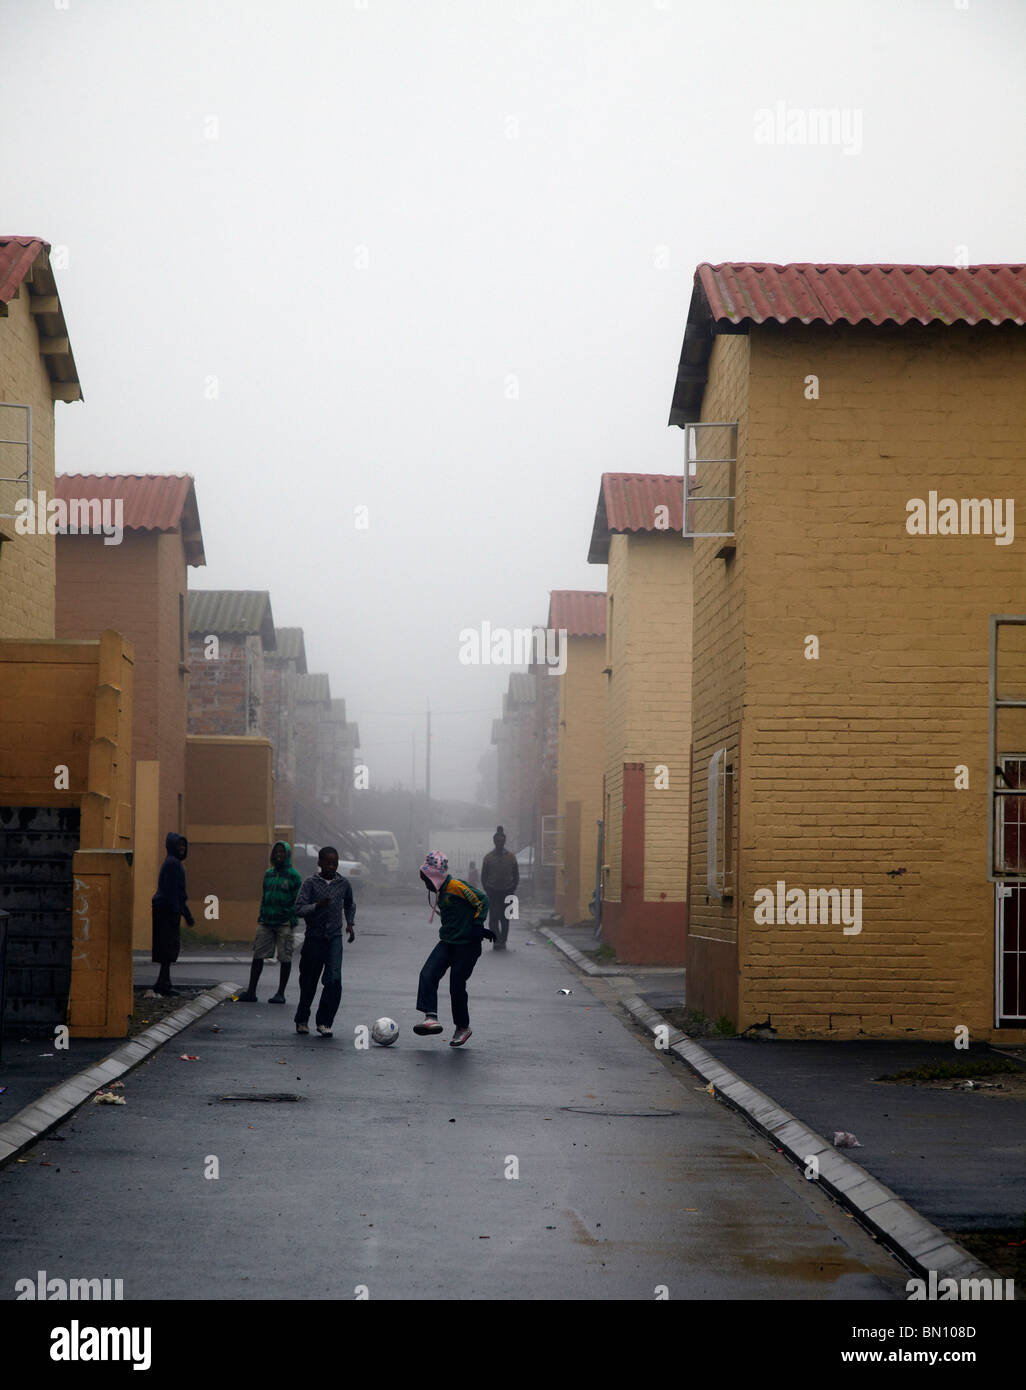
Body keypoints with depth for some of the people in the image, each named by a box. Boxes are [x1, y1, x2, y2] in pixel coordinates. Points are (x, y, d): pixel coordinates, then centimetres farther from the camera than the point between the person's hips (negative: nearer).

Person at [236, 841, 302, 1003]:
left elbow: (297, 901, -4)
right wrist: (261, 916, 14)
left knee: (284, 958, 0)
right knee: (258, 955, 1)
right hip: (266, 922, 5)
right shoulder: (268, 874, 14)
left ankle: (280, 993, 7)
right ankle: (251, 992, 5)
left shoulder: (293, 875, -2)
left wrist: (292, 920, -12)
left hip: (285, 923, -5)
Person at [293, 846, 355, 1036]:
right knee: (309, 981, 8)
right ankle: (302, 1020, 28)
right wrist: (317, 906, -27)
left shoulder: (344, 883, 5)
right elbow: (299, 909, -13)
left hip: (334, 937, 1)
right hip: (314, 938, -1)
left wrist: (350, 923, 11)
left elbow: (349, 905, 24)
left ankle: (324, 1022, -7)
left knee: (334, 980, -15)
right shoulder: (310, 883, -5)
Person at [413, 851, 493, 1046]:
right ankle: (431, 1018, -22)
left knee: (456, 987, -2)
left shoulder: (456, 887, -15)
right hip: (447, 943, 8)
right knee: (427, 975, -13)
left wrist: (479, 925, -19)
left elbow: (482, 900, -17)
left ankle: (463, 1027, 18)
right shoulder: (441, 891, 14)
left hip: (467, 945, -8)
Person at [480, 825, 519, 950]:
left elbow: (516, 875, 9)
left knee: (505, 919, 2)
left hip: (507, 892, 1)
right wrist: (487, 890, -1)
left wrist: (512, 890, 1)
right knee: (494, 918, -9)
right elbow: (483, 876, 8)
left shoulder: (511, 856, 5)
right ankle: (497, 941, -12)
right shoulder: (488, 857, 4)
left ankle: (502, 941, 11)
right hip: (493, 892, -1)